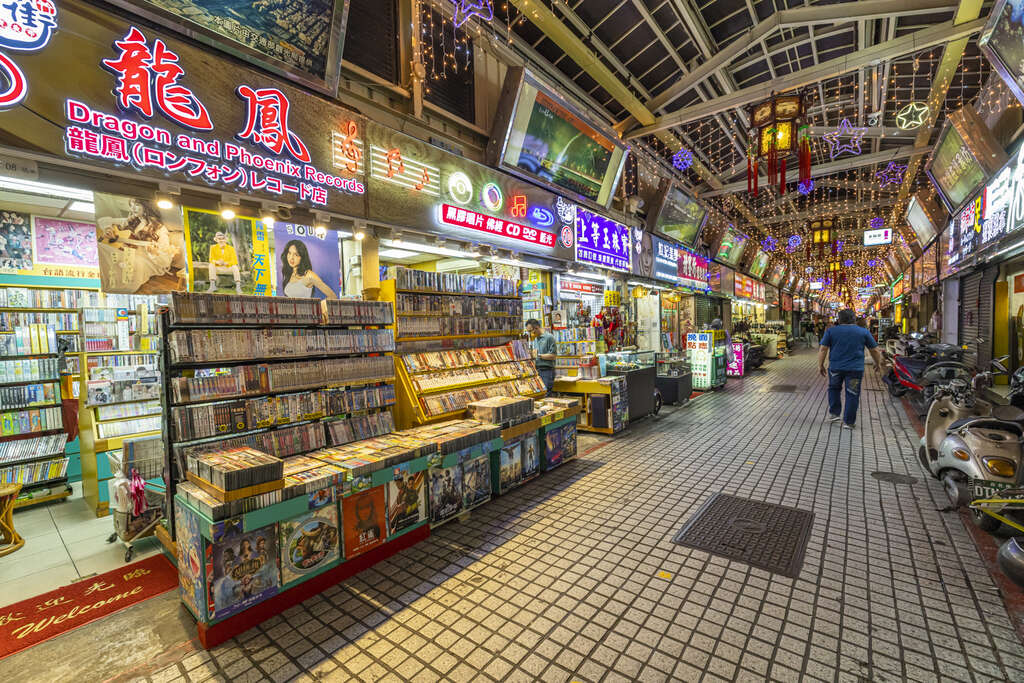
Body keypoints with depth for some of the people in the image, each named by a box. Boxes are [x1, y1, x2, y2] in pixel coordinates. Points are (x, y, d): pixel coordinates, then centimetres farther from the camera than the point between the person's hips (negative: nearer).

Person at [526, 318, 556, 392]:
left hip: (547, 370, -7)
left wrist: (538, 355, -11)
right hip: (537, 371, 7)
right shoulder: (535, 339, 17)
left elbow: (552, 356, -11)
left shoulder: (549, 337, -7)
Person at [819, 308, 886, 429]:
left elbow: (823, 349, -2)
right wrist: (878, 364, 23)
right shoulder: (863, 332, 4)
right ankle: (848, 422, 10)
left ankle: (834, 413, 19)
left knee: (834, 388, 21)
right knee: (852, 394, 6)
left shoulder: (831, 330, 1)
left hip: (835, 367, 0)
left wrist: (820, 365, 4)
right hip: (855, 369, 0)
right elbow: (875, 350, 9)